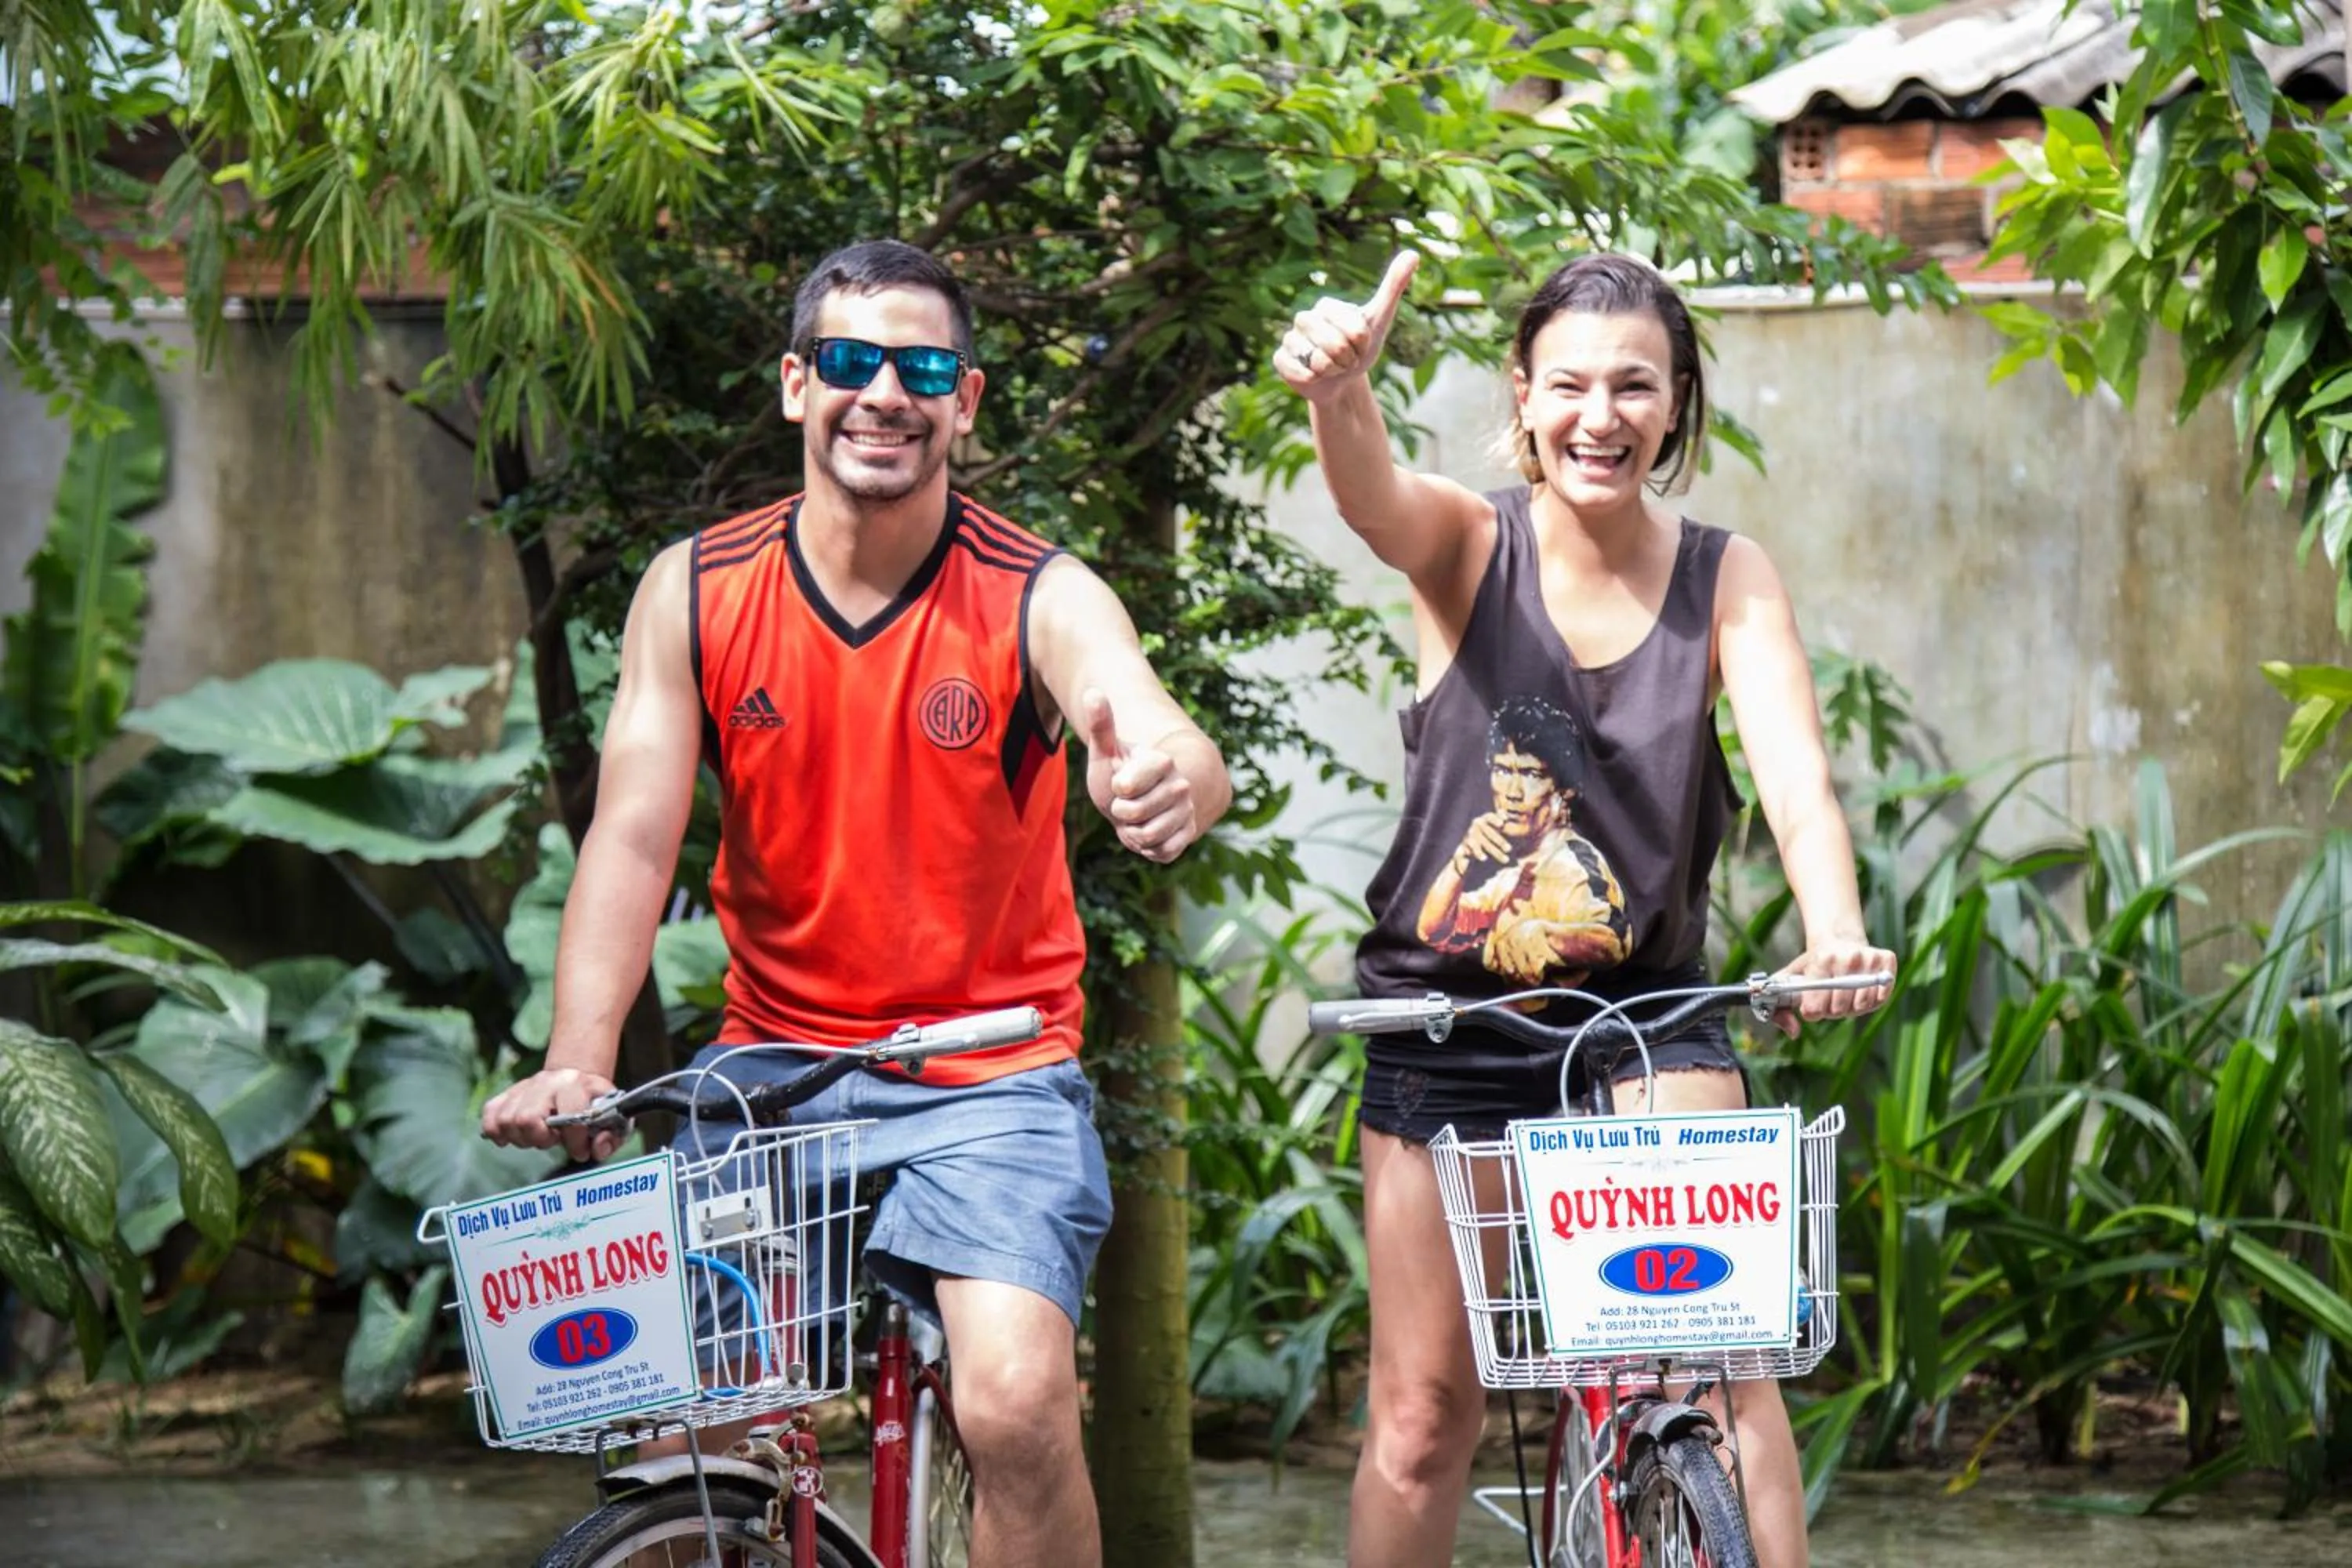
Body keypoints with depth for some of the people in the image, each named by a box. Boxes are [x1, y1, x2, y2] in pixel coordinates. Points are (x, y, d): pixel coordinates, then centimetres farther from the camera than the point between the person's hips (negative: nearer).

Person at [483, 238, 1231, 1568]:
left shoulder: (1042, 599, -8)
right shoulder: (695, 593, -2)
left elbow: (1160, 741, -26)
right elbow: (634, 835, -9)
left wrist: (1175, 781, -52)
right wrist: (577, 1061, -24)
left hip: (990, 1073, -2)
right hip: (774, 1063, 2)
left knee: (1017, 1406, -22)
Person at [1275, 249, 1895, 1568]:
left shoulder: (1727, 580, -5)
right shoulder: (1470, 547, -9)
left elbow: (1797, 775, -18)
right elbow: (1372, 491, -32)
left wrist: (1837, 937, -39)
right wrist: (1341, 384, -57)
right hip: (1447, 1016, 0)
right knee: (1424, 1411, 6)